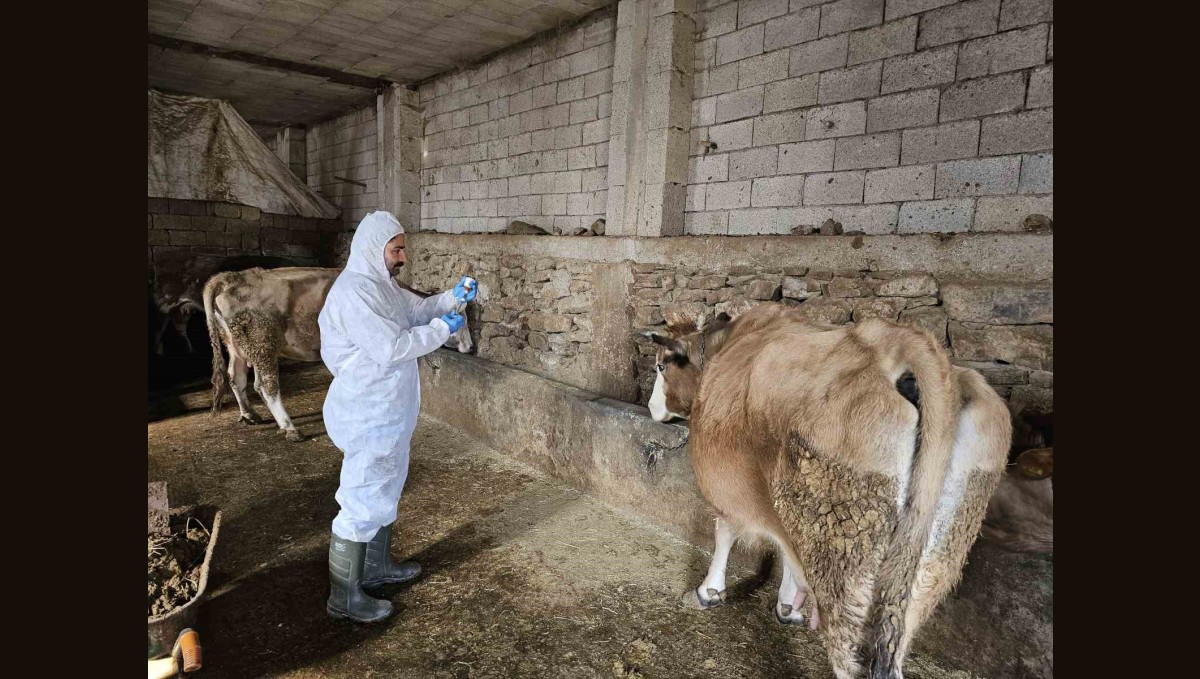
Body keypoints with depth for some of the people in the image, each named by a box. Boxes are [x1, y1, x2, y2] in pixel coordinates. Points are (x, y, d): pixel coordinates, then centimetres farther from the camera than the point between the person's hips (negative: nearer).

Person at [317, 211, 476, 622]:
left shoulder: (381, 286, 10)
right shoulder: (354, 292, -22)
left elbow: (417, 308, 21)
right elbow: (391, 349, -27)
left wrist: (453, 297, 4)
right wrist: (442, 328, -17)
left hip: (387, 413, 11)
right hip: (368, 418, -11)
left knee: (384, 491, 22)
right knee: (362, 503, 0)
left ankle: (377, 567, 40)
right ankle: (344, 597, 15)